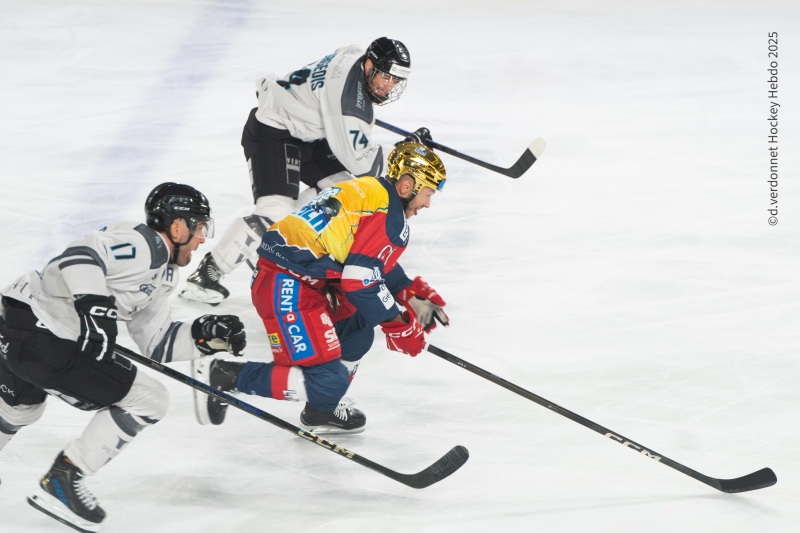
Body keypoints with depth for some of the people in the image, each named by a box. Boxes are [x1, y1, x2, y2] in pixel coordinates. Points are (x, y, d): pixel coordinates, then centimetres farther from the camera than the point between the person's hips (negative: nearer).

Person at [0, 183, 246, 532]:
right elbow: (79, 255, -26)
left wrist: (205, 335, 7)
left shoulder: (161, 275, 18)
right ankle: (62, 482, -2)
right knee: (148, 400, -6)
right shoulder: (143, 243, -12)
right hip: (41, 337, -11)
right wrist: (94, 304, -34)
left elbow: (154, 342, 17)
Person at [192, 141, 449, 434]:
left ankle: (323, 408, 25)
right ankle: (223, 376, -9)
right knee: (327, 381, -12)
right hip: (287, 289, -11)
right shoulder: (388, 217, -12)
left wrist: (412, 296, 22)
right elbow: (360, 281, -17)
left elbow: (376, 263, 27)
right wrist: (400, 326, -5)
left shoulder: (366, 190, 18)